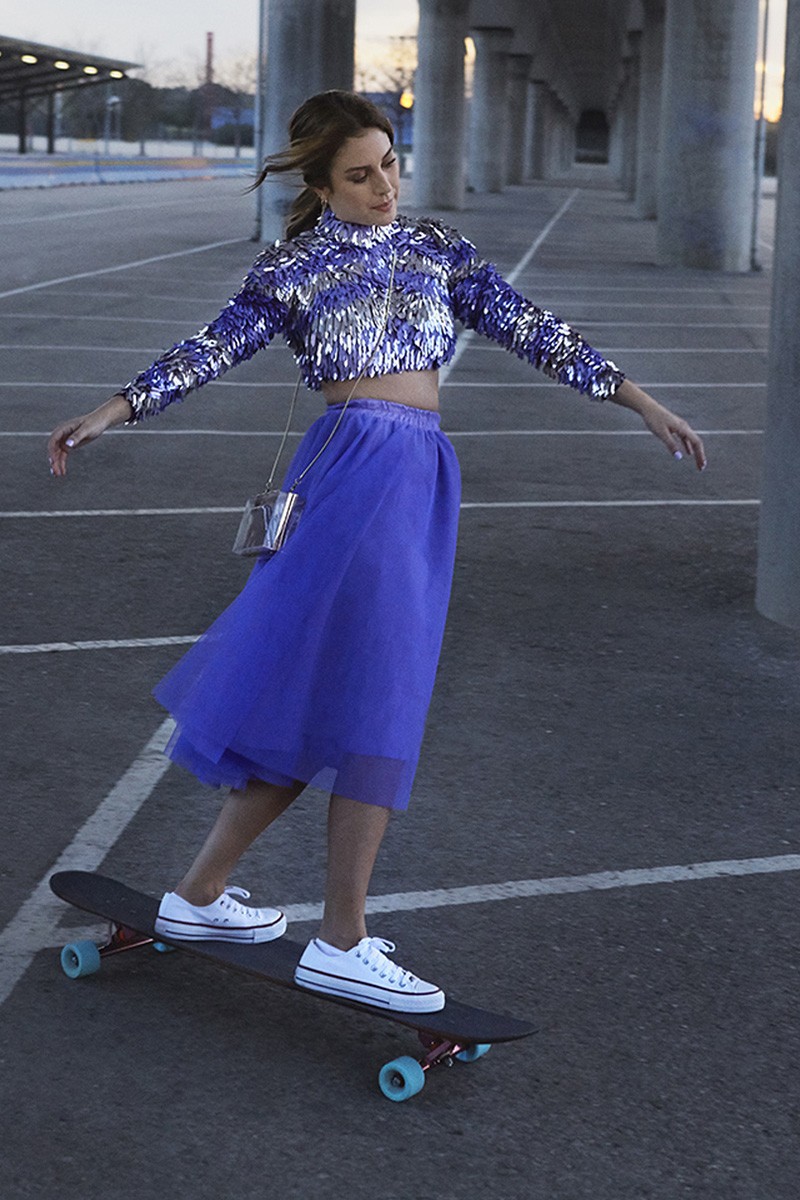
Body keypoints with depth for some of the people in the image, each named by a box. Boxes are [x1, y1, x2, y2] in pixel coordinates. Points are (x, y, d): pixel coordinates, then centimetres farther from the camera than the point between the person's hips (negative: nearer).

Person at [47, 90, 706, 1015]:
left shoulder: (435, 248, 19)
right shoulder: (295, 264, 7)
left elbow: (526, 328, 16)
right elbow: (218, 345, -1)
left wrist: (639, 401, 11)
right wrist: (114, 410, -12)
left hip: (422, 477, 6)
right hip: (357, 462, -5)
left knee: (317, 700, 5)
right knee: (373, 696, -12)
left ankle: (201, 894, 14)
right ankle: (342, 944, -10)